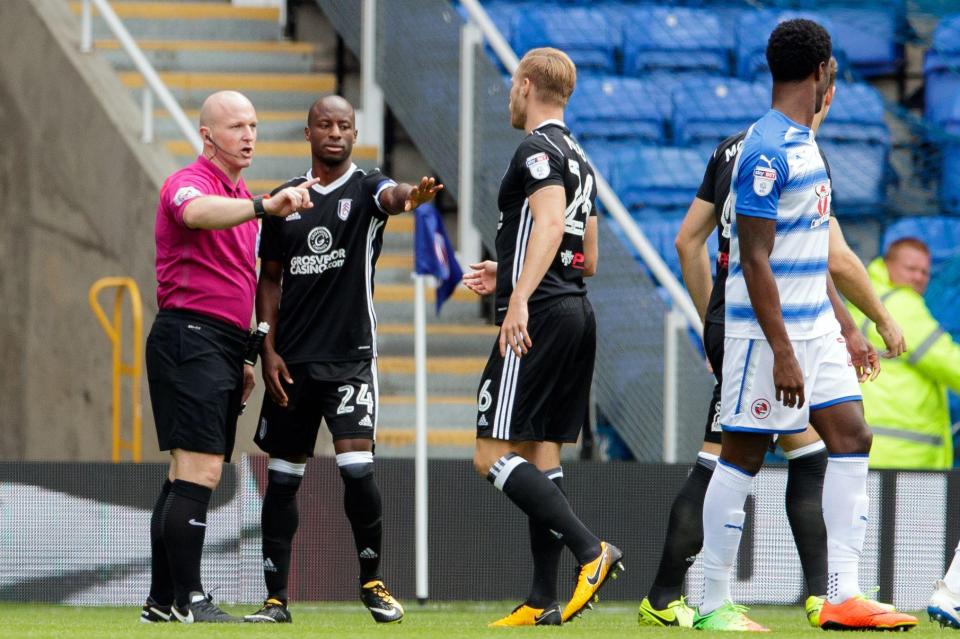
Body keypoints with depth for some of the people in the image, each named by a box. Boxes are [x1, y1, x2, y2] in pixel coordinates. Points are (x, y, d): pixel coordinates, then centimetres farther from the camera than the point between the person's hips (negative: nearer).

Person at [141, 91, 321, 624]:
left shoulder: (240, 197, 21)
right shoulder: (189, 182, -9)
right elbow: (198, 212, -35)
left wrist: (240, 359, 23)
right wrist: (265, 206, -50)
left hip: (221, 345, 10)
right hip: (189, 335, -10)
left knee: (191, 476, 9)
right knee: (200, 470, -14)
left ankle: (163, 601, 11)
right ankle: (187, 599, -14)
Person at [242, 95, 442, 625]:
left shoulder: (365, 189, -1)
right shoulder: (285, 199, 10)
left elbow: (391, 197, -26)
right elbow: (269, 280, 15)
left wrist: (410, 197, -51)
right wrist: (269, 350, 4)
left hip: (350, 357, -4)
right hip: (292, 361, 4)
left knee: (355, 464, -16)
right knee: (283, 476, 6)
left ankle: (372, 581, 2)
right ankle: (276, 597, 12)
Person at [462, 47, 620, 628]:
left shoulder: (538, 150, -9)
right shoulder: (580, 159, 20)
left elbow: (550, 221, -26)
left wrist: (520, 299, -34)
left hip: (538, 319, -10)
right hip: (577, 313, 10)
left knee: (494, 455, -9)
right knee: (542, 455, 9)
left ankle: (589, 548, -22)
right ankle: (543, 602, 6)